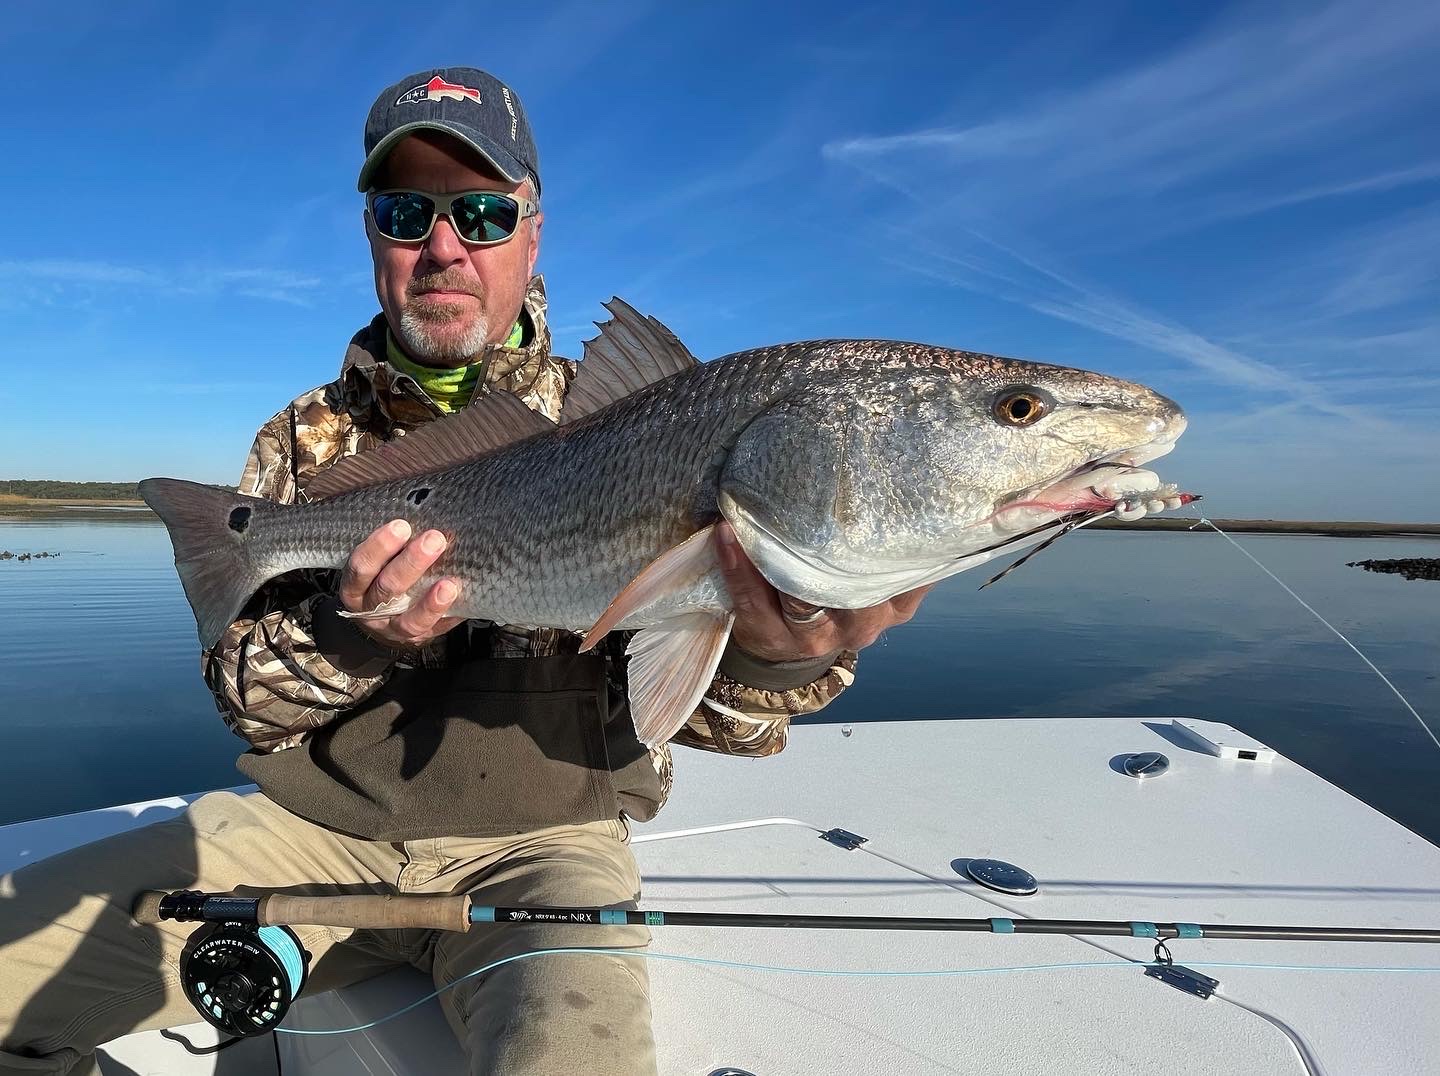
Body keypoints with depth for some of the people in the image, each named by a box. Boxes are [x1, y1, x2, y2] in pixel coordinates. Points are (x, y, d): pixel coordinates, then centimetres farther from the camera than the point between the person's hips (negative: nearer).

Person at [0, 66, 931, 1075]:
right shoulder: (303, 441, 6)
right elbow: (242, 696, 1)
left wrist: (772, 660, -34)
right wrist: (350, 635, -22)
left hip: (540, 842, -3)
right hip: (313, 829, 4)